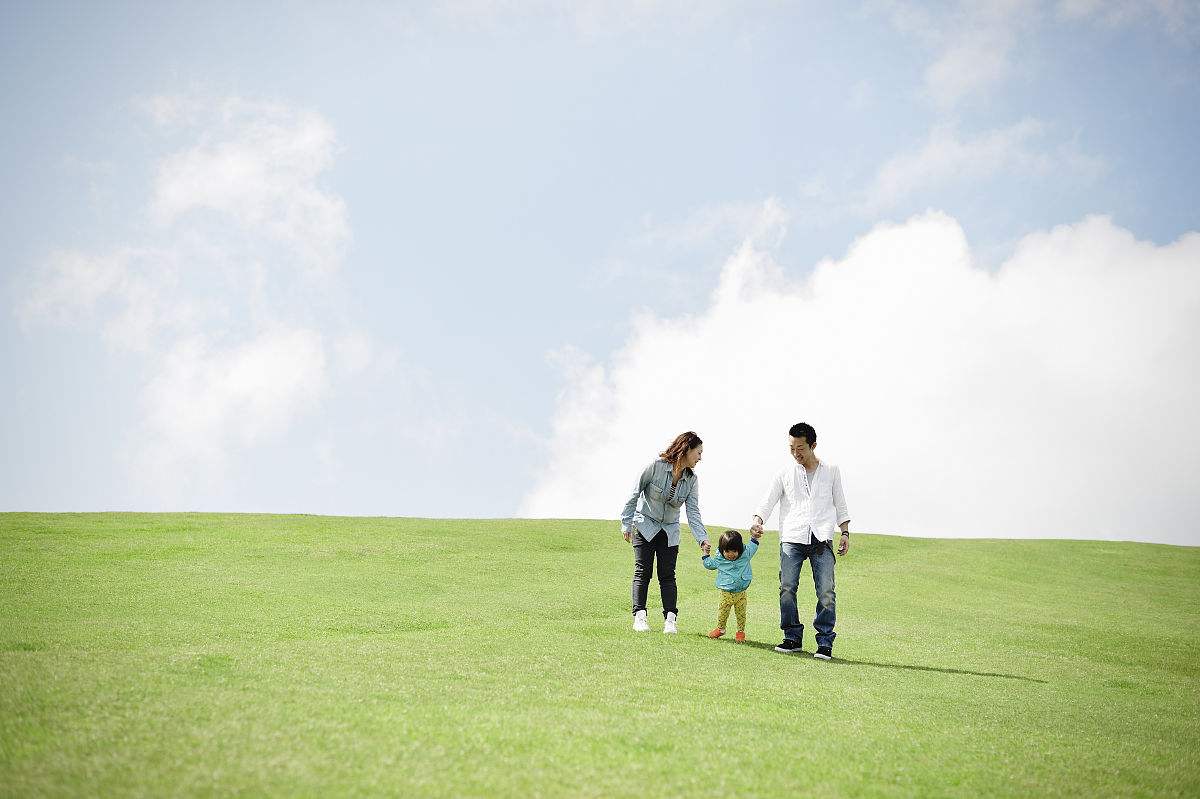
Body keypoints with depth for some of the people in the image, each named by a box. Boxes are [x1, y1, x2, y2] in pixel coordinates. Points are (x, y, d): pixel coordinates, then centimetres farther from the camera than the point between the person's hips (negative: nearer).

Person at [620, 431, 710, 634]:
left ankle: (670, 619, -6)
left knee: (668, 575, -2)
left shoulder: (691, 480, -5)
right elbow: (634, 494, -11)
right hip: (645, 526, -4)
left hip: (670, 531, 4)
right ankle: (639, 616, -6)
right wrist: (626, 523, -10)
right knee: (643, 572, -6)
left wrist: (702, 538, -23)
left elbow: (693, 511, -9)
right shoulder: (656, 466, -18)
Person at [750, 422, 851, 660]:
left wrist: (845, 533, 9)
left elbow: (840, 505, 19)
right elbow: (768, 502, 6)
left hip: (822, 540, 0)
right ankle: (792, 638, 3)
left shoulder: (831, 471, 14)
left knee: (826, 592, -9)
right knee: (787, 588, -9)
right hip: (791, 539, 0)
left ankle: (825, 642, -3)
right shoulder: (784, 474, 12)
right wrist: (757, 521, -12)